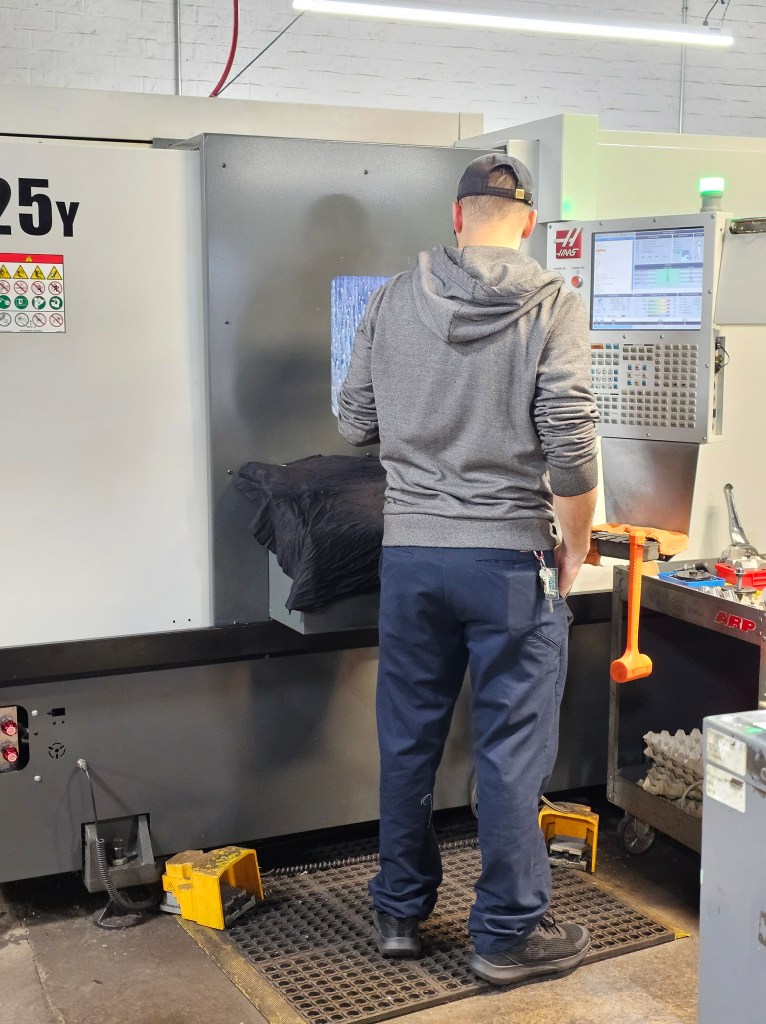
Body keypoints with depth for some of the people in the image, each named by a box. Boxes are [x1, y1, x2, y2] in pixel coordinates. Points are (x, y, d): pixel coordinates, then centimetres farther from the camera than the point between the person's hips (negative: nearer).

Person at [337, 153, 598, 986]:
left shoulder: (393, 299, 3)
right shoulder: (551, 305, -6)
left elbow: (354, 424, 8)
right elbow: (570, 442, -13)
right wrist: (574, 545, 0)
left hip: (410, 551, 3)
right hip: (509, 557, -3)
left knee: (407, 739, 14)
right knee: (512, 747, 7)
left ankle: (400, 911, 29)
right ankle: (507, 932, 19)